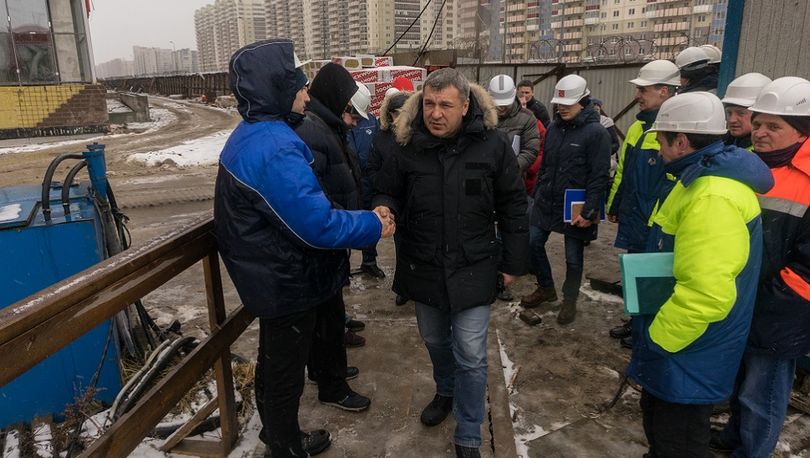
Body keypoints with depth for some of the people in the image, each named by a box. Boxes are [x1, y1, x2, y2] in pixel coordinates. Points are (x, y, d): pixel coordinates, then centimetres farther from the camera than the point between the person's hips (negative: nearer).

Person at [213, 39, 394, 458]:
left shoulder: (250, 136, 6)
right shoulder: (275, 148, -29)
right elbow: (317, 223, -32)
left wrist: (362, 218, 6)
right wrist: (373, 226, -18)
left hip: (270, 277, 10)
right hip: (286, 283, -10)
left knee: (274, 364, 26)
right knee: (285, 373, 11)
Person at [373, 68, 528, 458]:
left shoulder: (492, 145, -11)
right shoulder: (407, 146, -6)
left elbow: (512, 207, -3)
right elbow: (387, 192, 5)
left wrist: (513, 262, -1)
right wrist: (385, 208, -19)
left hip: (472, 270, -2)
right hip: (423, 268, 3)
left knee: (471, 356, 4)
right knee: (435, 342, 22)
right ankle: (446, 392, 52)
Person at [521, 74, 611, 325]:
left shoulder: (596, 132, -13)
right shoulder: (554, 127, 7)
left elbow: (599, 177, -16)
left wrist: (589, 212, -19)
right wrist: (537, 193, 14)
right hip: (546, 202, 6)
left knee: (574, 257, 8)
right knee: (533, 243, 9)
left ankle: (569, 300, 29)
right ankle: (546, 288, 31)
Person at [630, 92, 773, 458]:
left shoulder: (712, 198, -30)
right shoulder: (708, 178, 7)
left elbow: (705, 294, -36)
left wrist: (654, 339, -21)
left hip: (686, 359, -10)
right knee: (658, 421, 28)